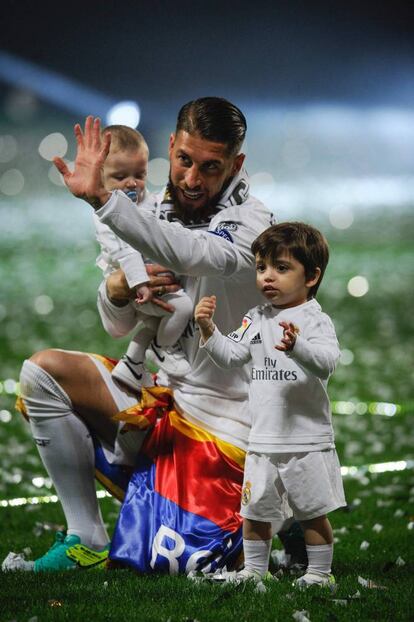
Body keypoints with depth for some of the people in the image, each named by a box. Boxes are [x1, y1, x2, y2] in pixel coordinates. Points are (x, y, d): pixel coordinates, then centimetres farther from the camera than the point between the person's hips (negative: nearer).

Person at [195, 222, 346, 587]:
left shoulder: (316, 321, -11)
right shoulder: (257, 320, 9)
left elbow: (327, 362, -27)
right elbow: (231, 356, 8)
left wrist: (297, 346, -45)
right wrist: (209, 330, -8)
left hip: (308, 439, -6)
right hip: (263, 440, 6)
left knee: (314, 513, 4)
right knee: (254, 511, 12)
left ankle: (320, 573, 16)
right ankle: (253, 571, 25)